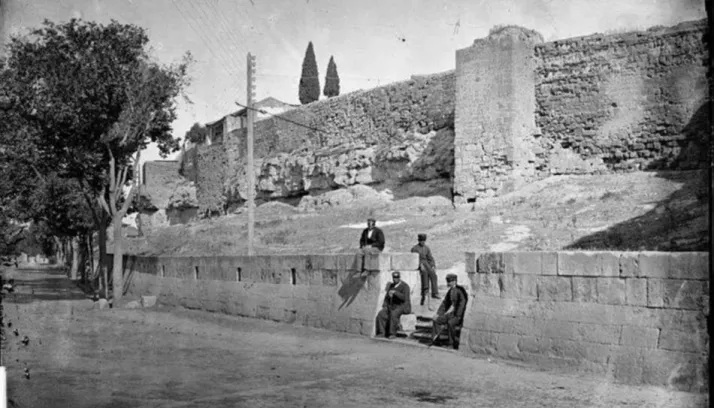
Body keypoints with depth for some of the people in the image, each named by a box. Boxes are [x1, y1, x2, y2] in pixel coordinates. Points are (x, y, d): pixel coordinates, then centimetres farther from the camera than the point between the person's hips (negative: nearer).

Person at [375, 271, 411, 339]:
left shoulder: (405, 286, -11)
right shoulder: (391, 286, 11)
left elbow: (404, 298, -25)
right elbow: (387, 297, 14)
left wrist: (395, 292, -30)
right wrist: (385, 306, -1)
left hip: (403, 307, -7)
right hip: (393, 306, 7)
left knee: (393, 314, -36)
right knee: (381, 314, -17)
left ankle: (392, 333, -30)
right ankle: (381, 332, -16)